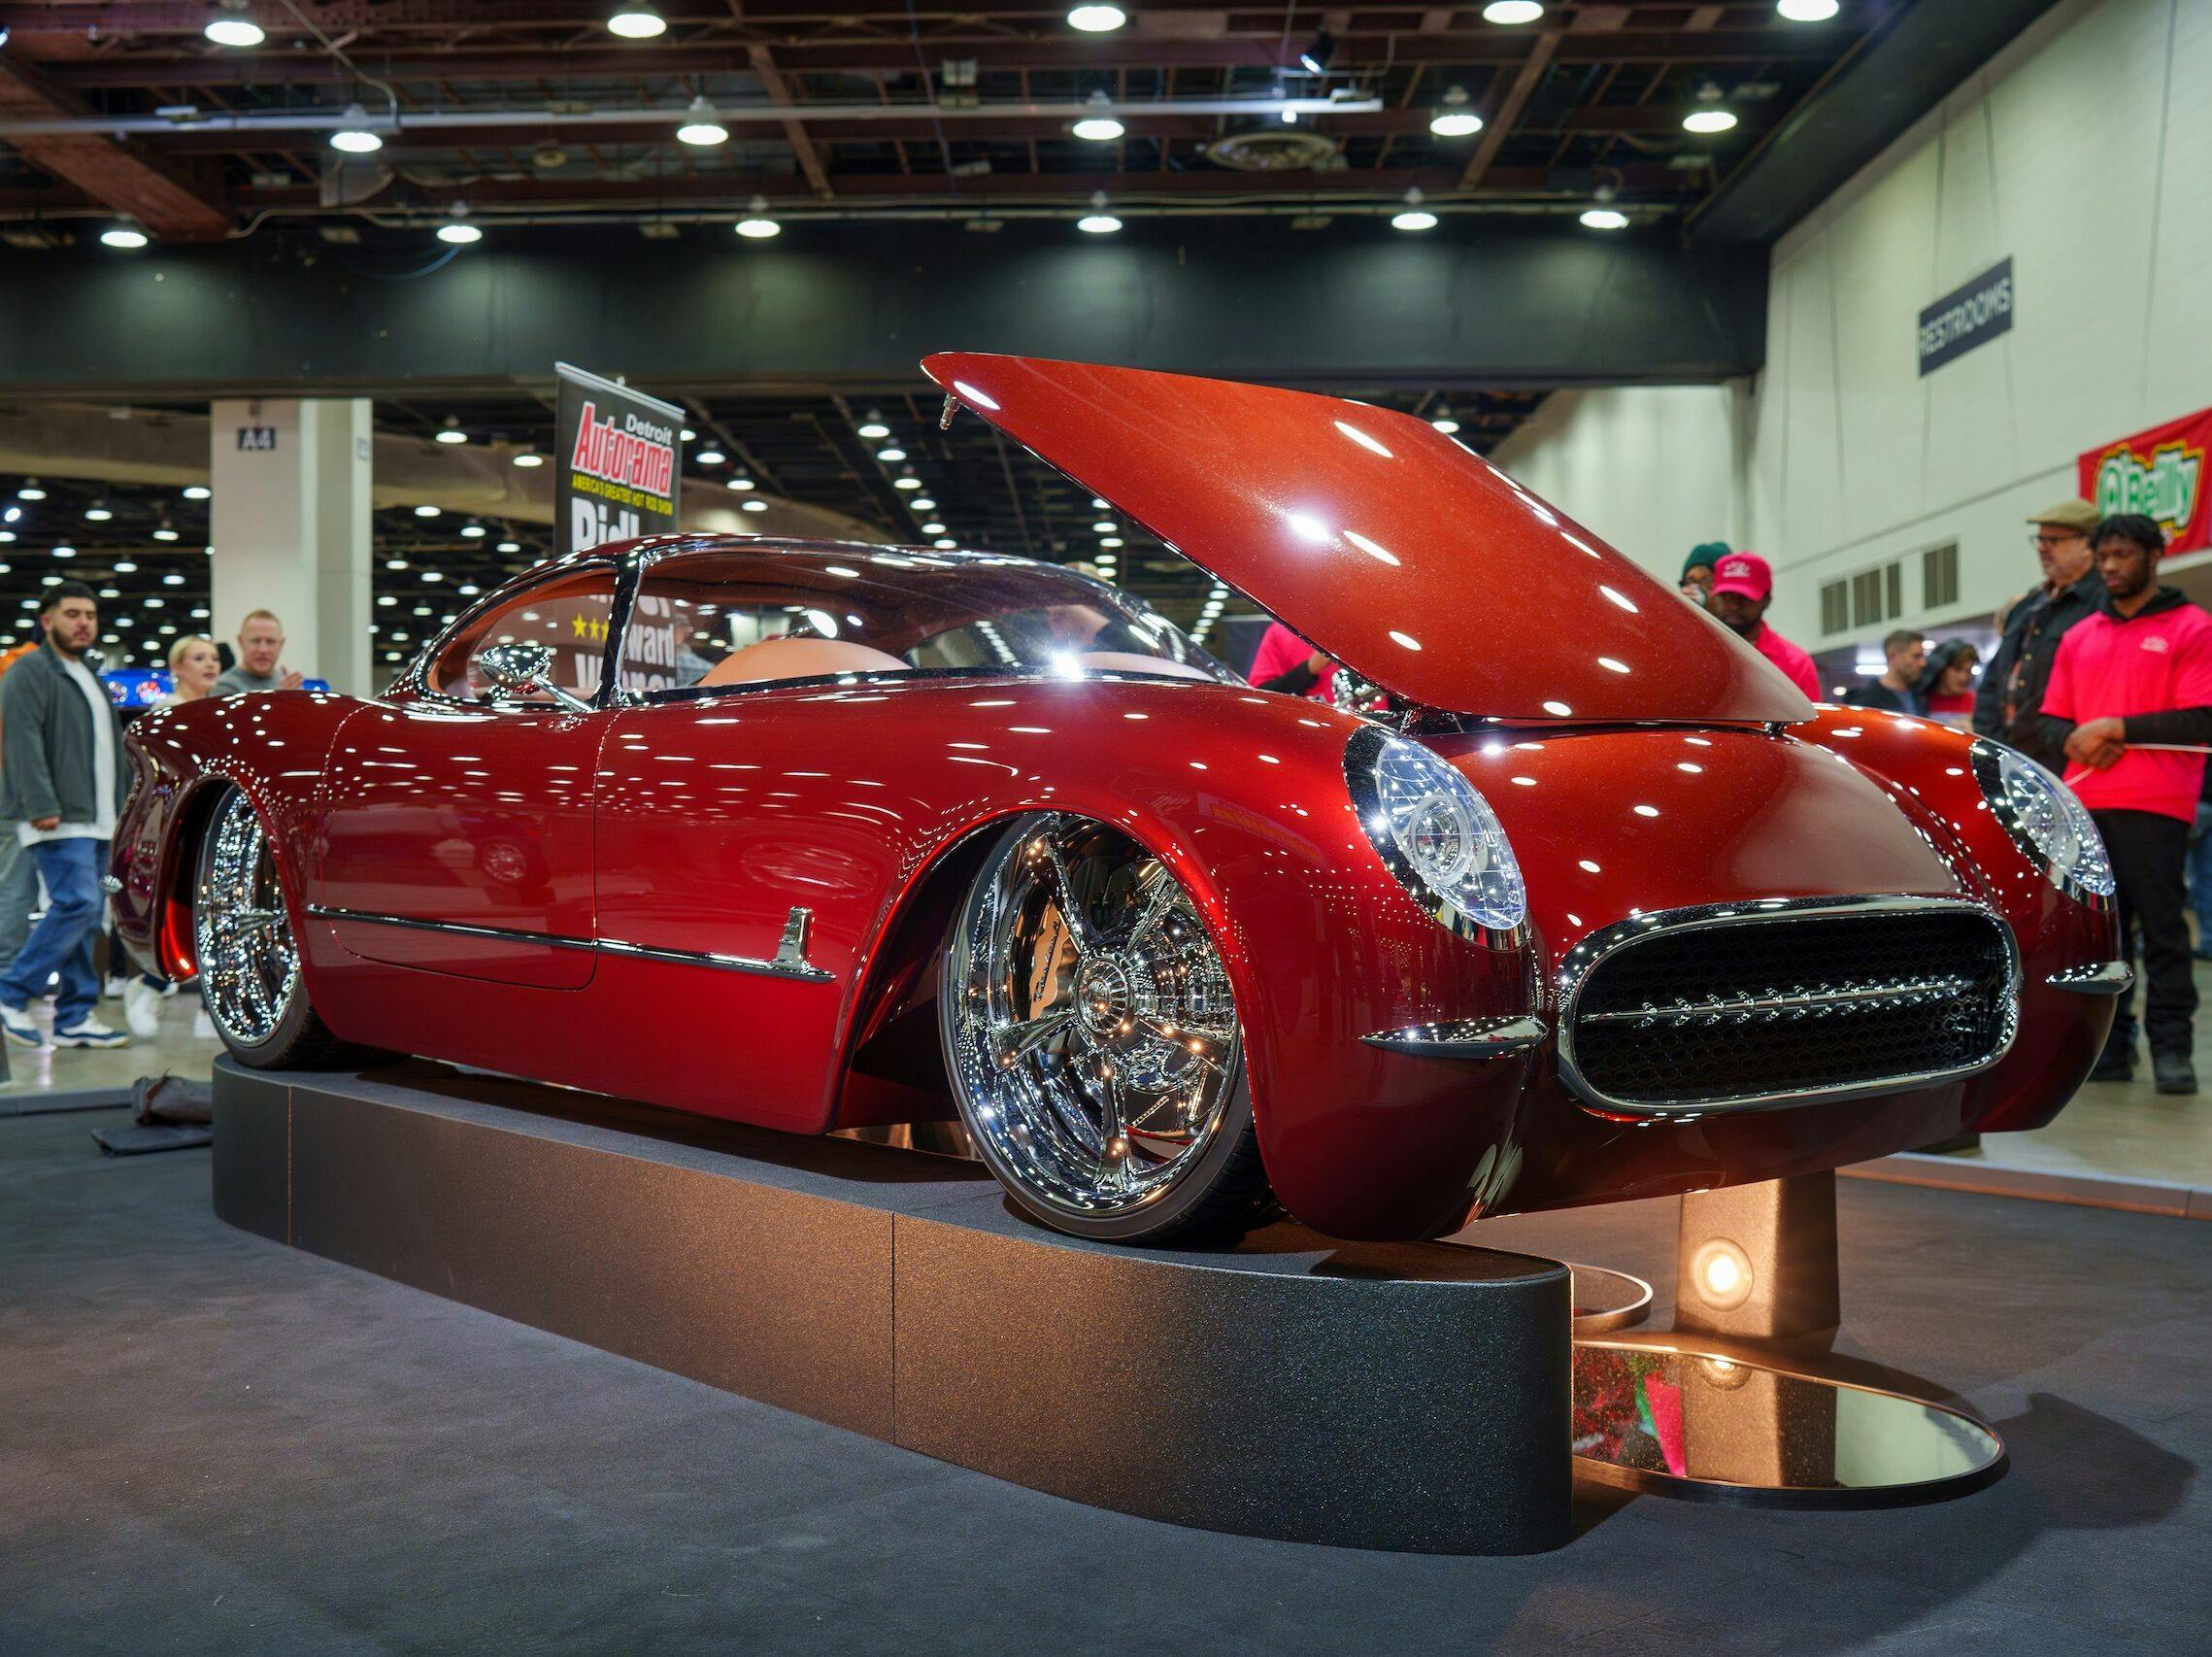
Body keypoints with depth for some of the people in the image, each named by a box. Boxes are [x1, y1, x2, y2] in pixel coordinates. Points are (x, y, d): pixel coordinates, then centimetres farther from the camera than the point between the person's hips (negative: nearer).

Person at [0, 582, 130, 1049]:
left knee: (84, 914, 7)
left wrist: (116, 811, 23)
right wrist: (42, 808, -23)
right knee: (77, 905, -18)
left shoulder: (90, 676, 23)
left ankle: (75, 1018, 9)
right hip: (59, 819, -9)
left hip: (95, 819, 9)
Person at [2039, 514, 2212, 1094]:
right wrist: (2077, 740, -4)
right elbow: (2052, 720, 18)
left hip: (2154, 805, -5)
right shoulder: (2079, 636, 19)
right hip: (2084, 802, 5)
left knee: (2161, 926, -6)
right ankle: (2108, 1044, 10)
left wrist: (2116, 730, -12)